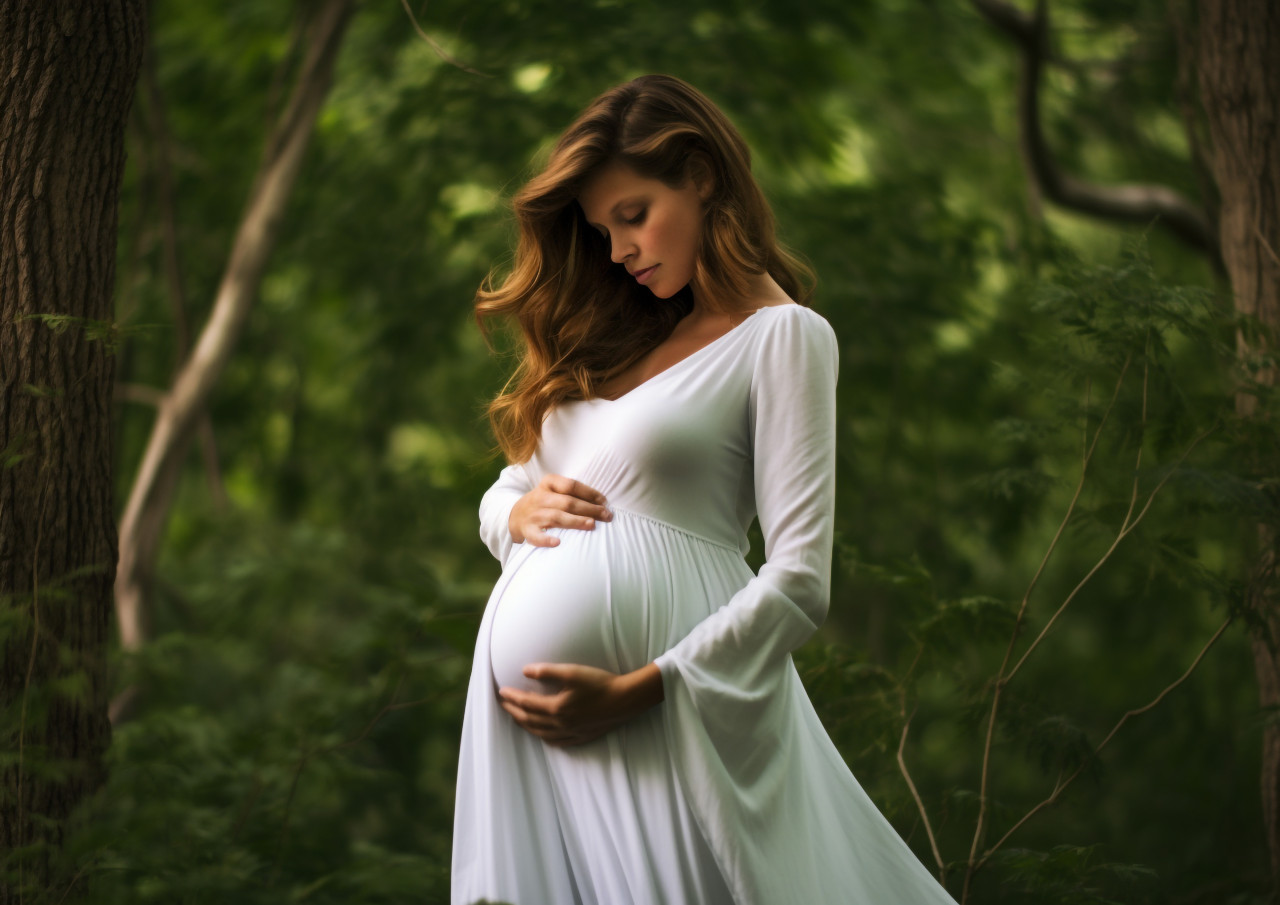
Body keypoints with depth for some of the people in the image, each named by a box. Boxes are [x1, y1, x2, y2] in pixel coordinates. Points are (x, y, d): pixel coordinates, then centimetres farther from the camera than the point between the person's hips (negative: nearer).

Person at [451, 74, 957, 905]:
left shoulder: (782, 336, -3)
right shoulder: (616, 338, 18)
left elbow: (800, 584, -12)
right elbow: (507, 487, 25)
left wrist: (637, 692, -17)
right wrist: (519, 513, 0)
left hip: (669, 705, -6)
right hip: (524, 703, 6)